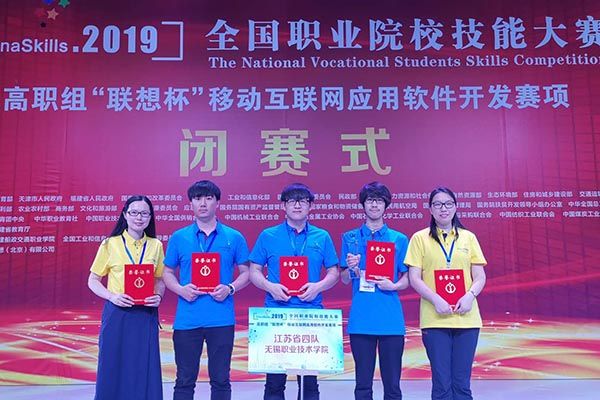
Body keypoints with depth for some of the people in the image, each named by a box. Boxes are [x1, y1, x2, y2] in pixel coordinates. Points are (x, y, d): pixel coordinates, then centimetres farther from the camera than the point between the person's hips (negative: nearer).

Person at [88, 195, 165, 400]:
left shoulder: (156, 246, 6)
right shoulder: (110, 244, 1)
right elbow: (93, 281, 4)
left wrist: (158, 296, -7)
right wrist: (112, 296, -13)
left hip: (146, 315, 1)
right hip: (117, 314, -1)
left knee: (145, 371, 5)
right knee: (113, 369, 4)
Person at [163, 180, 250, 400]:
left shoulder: (234, 238, 3)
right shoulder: (178, 238, 6)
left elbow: (245, 272, 7)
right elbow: (168, 272, 10)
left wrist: (230, 289, -12)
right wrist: (180, 289, -10)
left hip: (221, 320, 0)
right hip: (187, 320, 1)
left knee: (220, 380, 9)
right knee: (185, 380, 9)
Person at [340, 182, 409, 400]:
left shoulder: (399, 239, 8)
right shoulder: (350, 238, 8)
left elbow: (407, 279, 9)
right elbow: (344, 279, 9)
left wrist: (393, 286, -12)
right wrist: (351, 268, -12)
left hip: (391, 319, 0)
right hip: (361, 319, 0)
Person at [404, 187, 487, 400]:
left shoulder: (468, 237, 11)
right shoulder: (420, 238, 4)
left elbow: (480, 277, 9)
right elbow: (414, 279, 0)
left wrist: (470, 295, -11)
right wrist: (436, 299, -16)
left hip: (466, 318, 2)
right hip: (435, 319, -2)